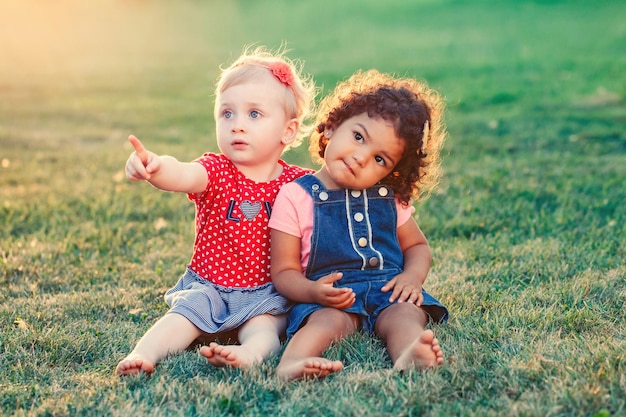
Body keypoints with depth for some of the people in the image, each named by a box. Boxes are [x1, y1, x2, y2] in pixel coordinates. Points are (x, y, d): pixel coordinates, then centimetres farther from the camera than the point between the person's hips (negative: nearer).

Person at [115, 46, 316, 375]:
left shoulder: (298, 183, -2)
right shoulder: (215, 172, -8)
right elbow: (182, 175, -33)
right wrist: (155, 167, -55)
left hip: (266, 292, 0)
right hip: (208, 286, 0)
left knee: (263, 325, -29)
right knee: (185, 313, -24)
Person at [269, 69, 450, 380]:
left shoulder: (388, 198, 12)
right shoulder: (295, 197, -1)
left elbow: (417, 245, 22)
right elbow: (284, 272, -1)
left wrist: (413, 276, -2)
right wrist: (314, 291, -23)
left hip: (387, 289, 3)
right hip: (331, 297, -3)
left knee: (407, 312, -29)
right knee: (328, 319, -34)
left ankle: (410, 355, -59)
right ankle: (292, 362, -60)